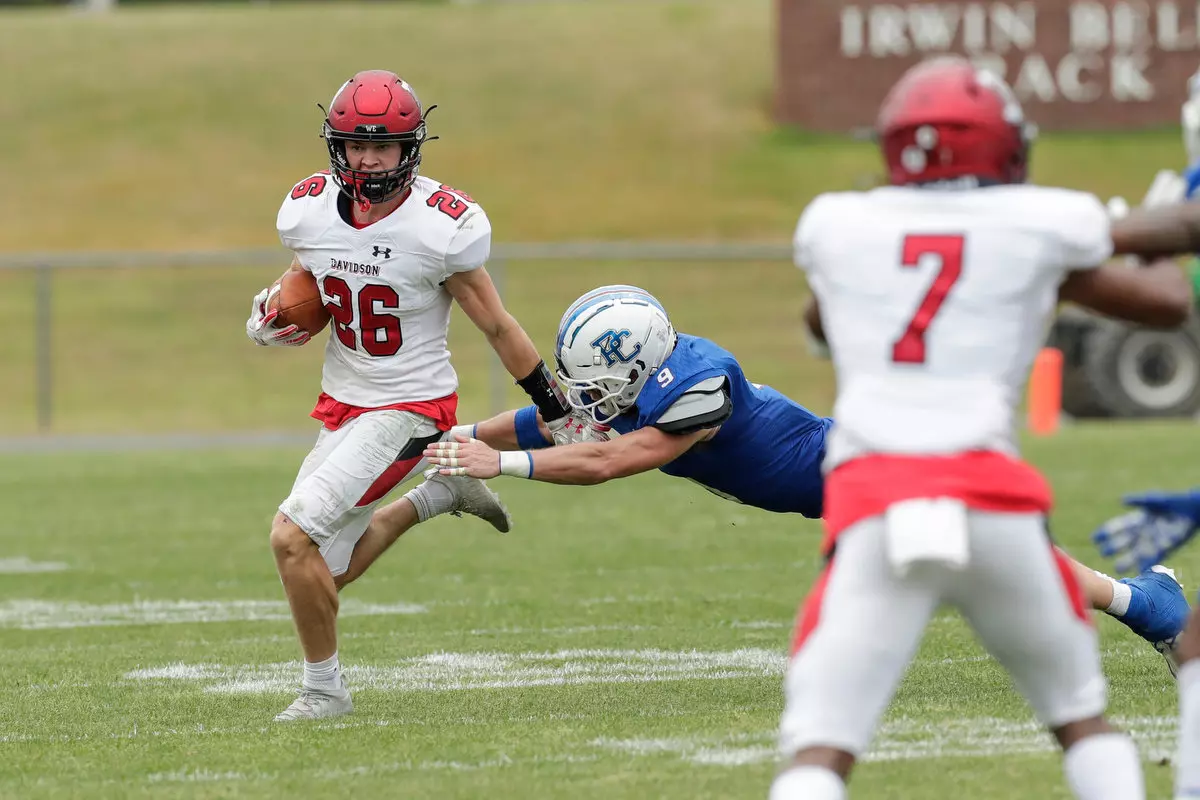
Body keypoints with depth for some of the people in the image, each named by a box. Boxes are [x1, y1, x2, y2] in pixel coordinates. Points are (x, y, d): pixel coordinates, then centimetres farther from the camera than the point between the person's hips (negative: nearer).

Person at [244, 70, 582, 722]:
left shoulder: (440, 227, -20)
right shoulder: (310, 210, -5)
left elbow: (497, 327, -8)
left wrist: (557, 411, -1)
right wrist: (269, 315, -5)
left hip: (410, 407, -7)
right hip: (342, 405, 7)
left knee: (293, 537, -19)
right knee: (321, 569, 13)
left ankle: (323, 689, -1)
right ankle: (440, 495, 33)